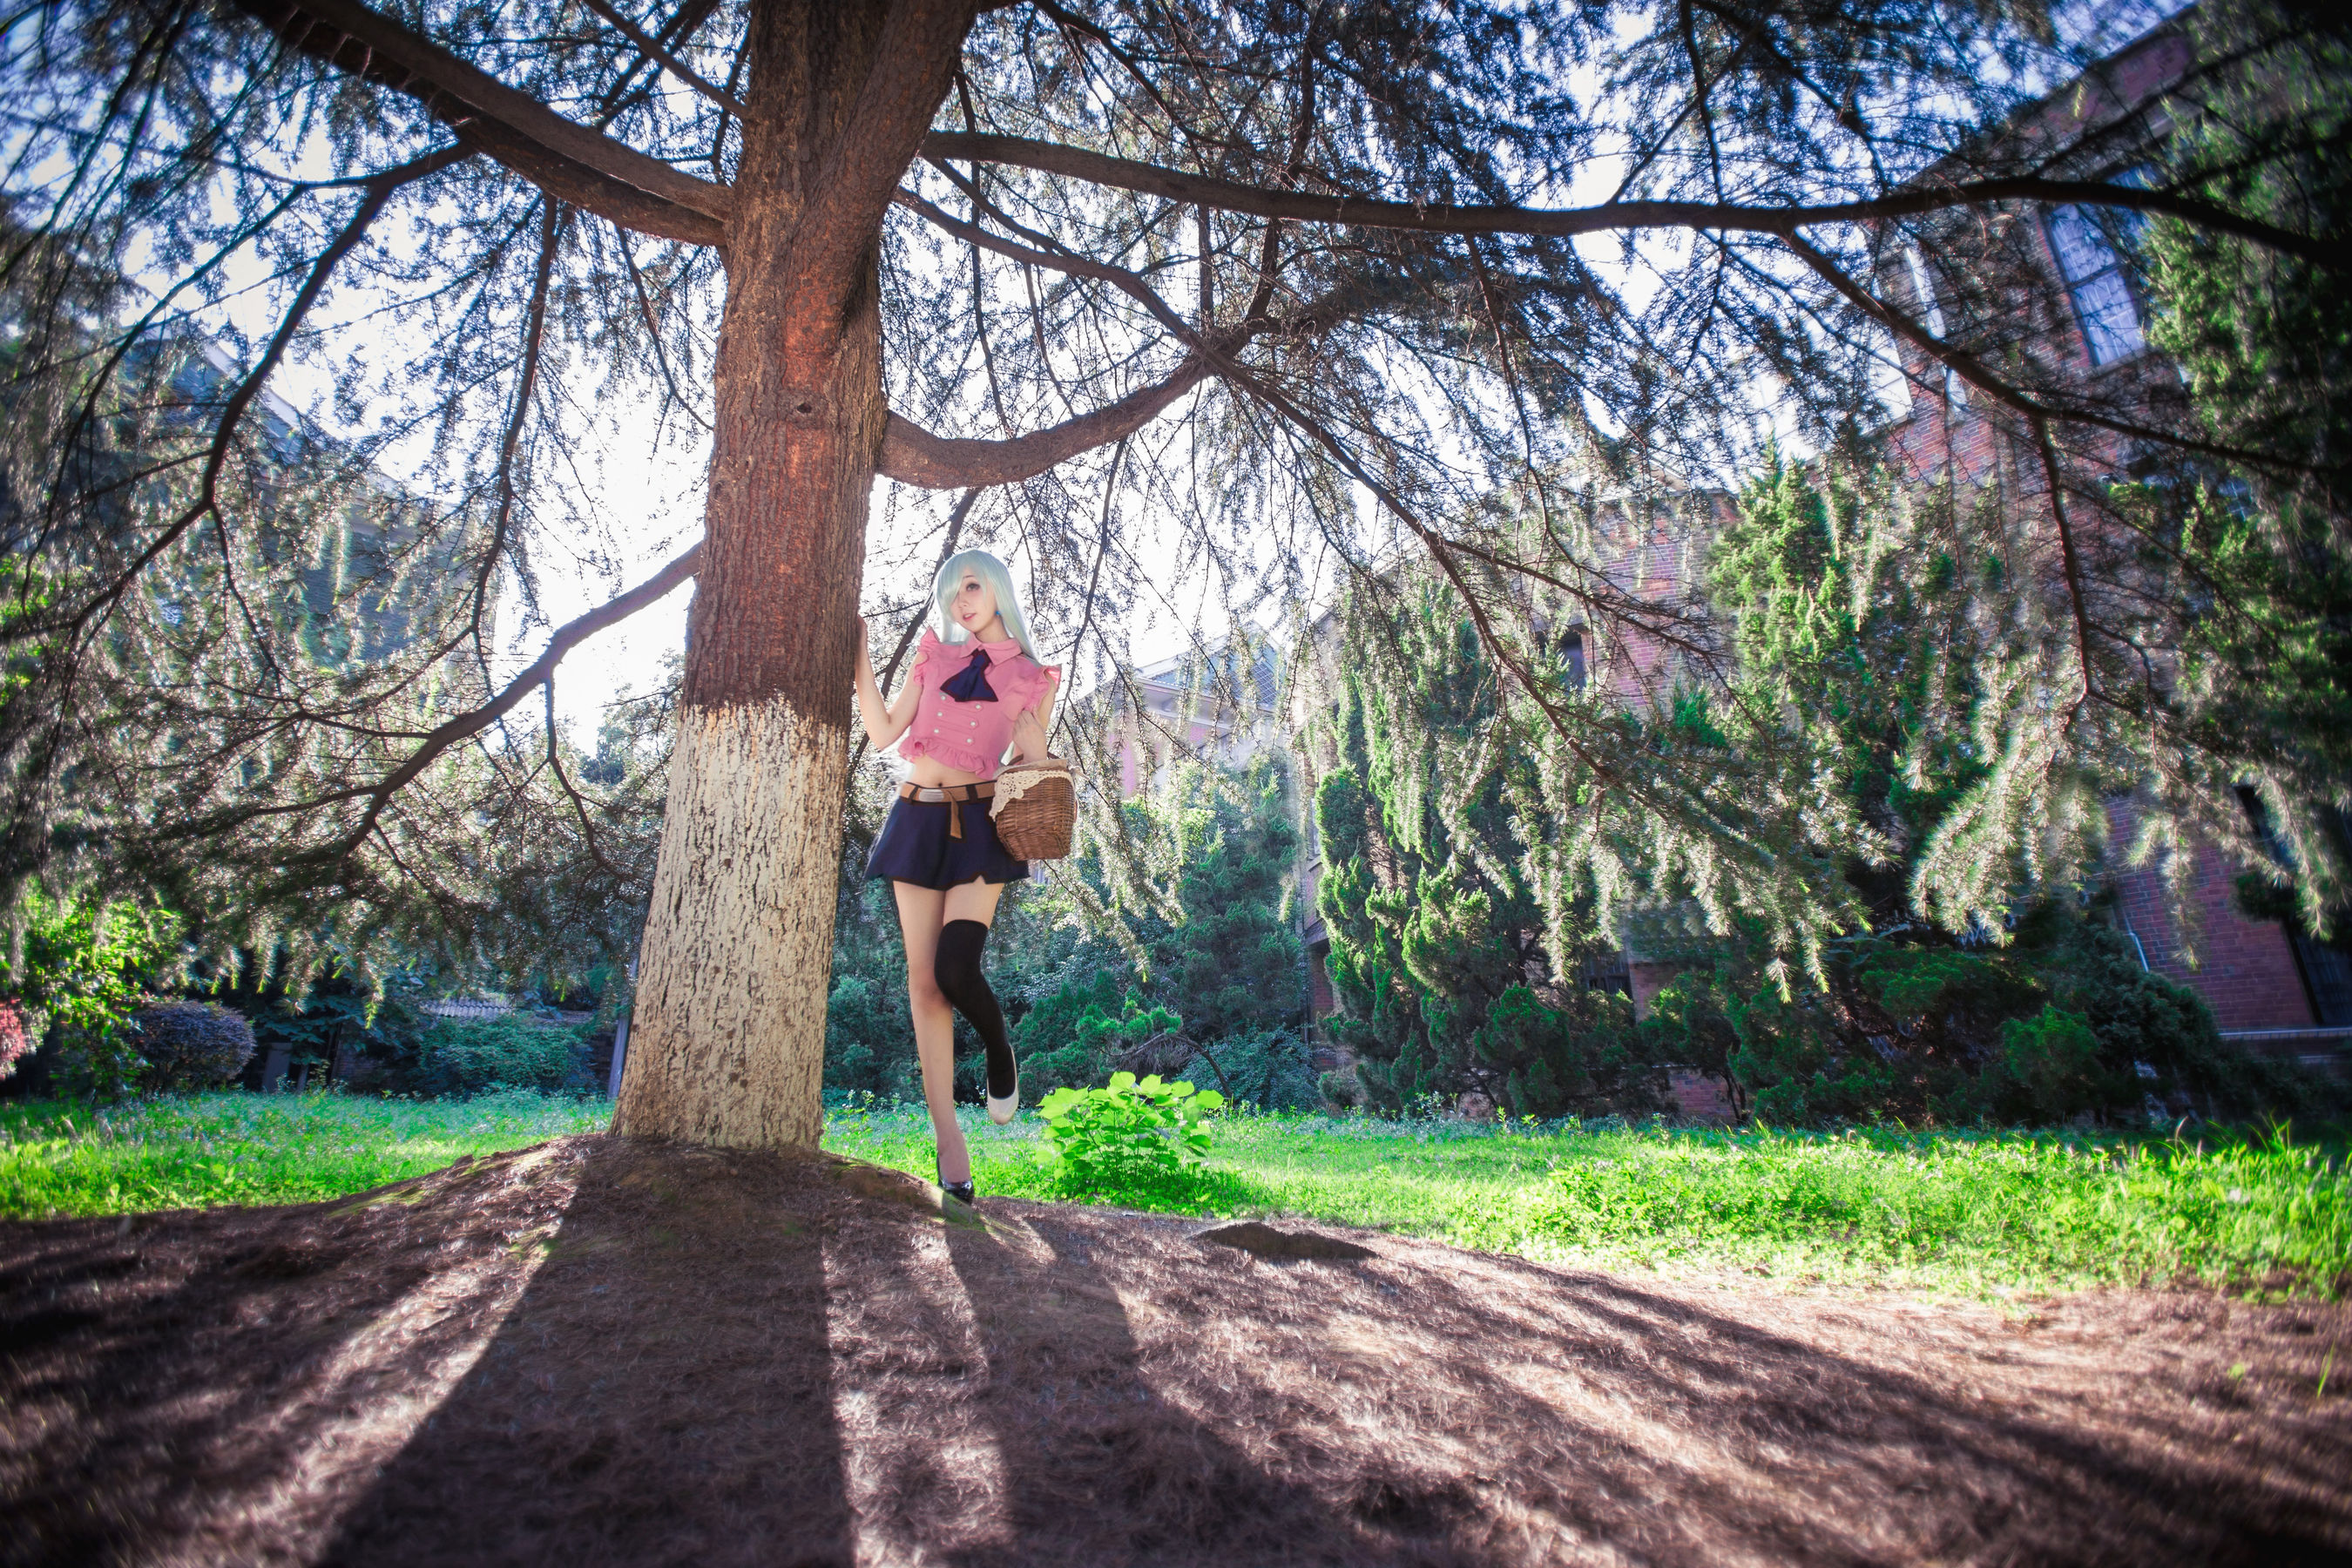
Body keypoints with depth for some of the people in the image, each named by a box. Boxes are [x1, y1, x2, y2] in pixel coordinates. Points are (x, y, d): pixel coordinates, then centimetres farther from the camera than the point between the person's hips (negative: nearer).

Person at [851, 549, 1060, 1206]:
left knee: (955, 966, -20)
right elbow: (884, 733, 7)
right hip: (918, 821, 3)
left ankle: (1000, 1054, 15)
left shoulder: (1029, 676, 6)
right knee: (924, 979, 0)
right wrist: (860, 658, 2)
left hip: (979, 823, -3)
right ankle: (947, 1135, 8)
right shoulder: (935, 654, 14)